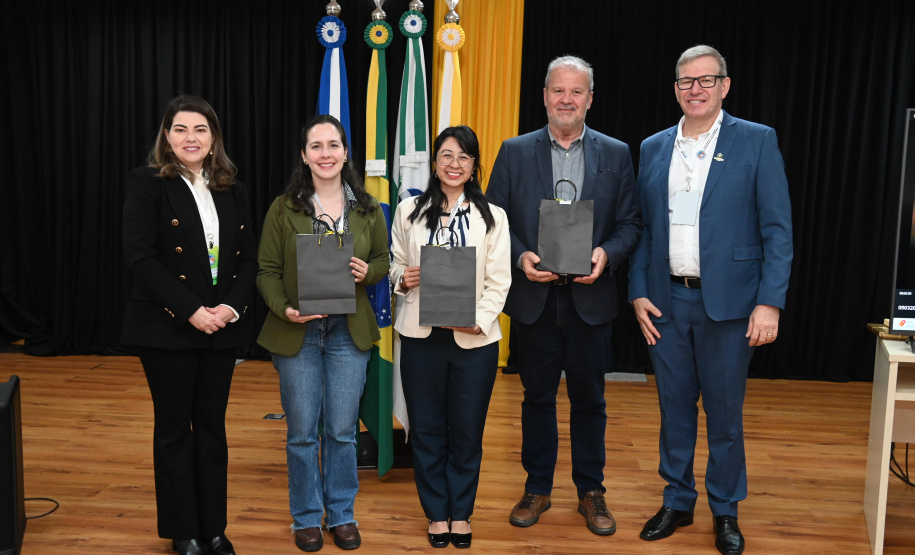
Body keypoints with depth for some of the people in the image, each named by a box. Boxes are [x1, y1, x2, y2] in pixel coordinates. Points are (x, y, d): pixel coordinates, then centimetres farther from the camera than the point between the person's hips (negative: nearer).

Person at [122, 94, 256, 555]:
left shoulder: (233, 191, 9)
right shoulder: (148, 183, -5)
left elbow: (248, 259, 7)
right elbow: (140, 258, -13)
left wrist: (231, 307, -11)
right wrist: (192, 311, -19)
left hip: (222, 328, 4)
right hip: (168, 327, -4)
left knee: (212, 426, 11)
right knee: (174, 427, 7)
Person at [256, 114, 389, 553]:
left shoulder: (368, 209, 3)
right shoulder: (284, 208, -2)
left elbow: (384, 259, 13)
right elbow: (267, 270, -1)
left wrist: (368, 272, -10)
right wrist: (285, 309, -17)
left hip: (349, 331, 1)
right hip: (296, 332, -1)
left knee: (342, 430, 9)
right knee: (301, 431, 8)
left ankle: (342, 514, 27)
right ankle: (306, 517, 25)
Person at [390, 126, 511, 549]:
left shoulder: (492, 217, 5)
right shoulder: (409, 211, 8)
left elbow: (498, 281, 0)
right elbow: (394, 263, 13)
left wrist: (480, 320, -15)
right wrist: (402, 278, -10)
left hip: (474, 338, 0)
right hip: (421, 336, 1)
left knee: (467, 431, 8)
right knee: (427, 429, 9)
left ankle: (461, 513, 26)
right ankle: (436, 512, 26)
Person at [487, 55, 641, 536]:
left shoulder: (616, 154, 4)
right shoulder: (514, 152, 3)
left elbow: (629, 223, 4)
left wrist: (606, 253, -15)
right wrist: (520, 256, -14)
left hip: (589, 298, 0)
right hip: (534, 298, 0)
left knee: (589, 400, 11)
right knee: (537, 396, 12)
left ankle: (591, 491, 28)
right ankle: (537, 488, 28)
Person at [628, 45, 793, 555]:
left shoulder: (757, 141, -2)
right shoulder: (653, 149, 9)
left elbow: (777, 229, -5)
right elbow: (643, 228, 11)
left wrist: (770, 302, -12)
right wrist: (639, 292, 3)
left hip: (727, 301, -3)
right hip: (666, 301, 3)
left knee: (724, 412, 7)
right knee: (675, 407, 12)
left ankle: (726, 511, 25)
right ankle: (678, 502, 29)